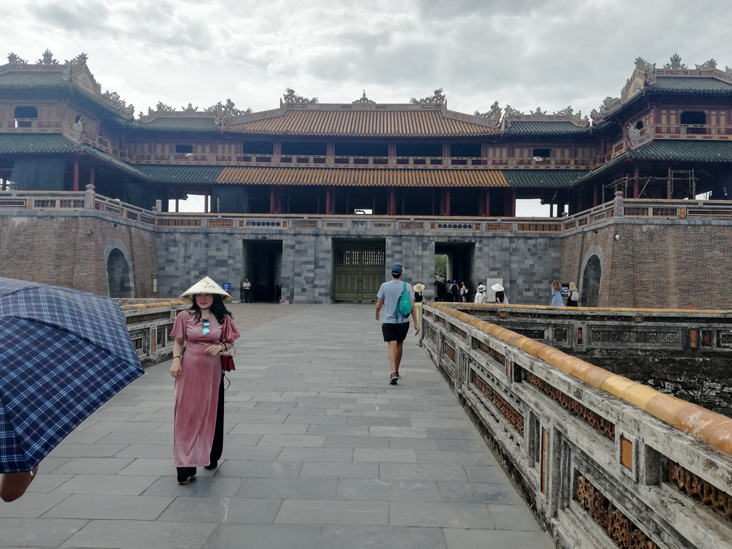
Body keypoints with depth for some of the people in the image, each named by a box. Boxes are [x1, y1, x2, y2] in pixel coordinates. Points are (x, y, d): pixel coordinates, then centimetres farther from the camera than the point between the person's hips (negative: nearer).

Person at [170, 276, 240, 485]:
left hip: (212, 371, 1)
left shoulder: (223, 318, 2)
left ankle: (211, 458, 29)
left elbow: (230, 343, 9)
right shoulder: (185, 316, 0)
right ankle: (186, 467, 3)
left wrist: (221, 346, -11)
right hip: (189, 371, -1)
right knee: (187, 415, -2)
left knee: (212, 414, 12)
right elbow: (178, 342, 6)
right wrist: (176, 360, -9)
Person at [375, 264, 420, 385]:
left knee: (392, 346, -5)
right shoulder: (407, 286, -1)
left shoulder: (384, 286, -3)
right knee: (399, 345, 18)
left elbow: (378, 305, -1)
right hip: (403, 321, 2)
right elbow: (412, 306, -6)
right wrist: (416, 323, -2)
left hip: (388, 321, -2)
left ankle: (393, 373, -21)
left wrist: (377, 314, 20)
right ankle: (396, 371, 31)